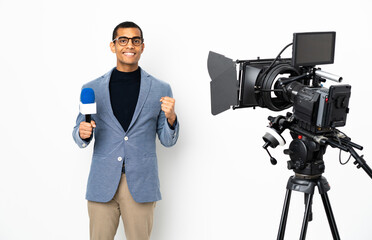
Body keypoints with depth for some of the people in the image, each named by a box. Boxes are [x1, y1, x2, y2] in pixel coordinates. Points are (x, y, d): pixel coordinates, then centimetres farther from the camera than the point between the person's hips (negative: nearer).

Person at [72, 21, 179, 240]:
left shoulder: (160, 89, 3)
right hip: (102, 184, 1)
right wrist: (83, 133, -12)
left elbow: (168, 141, 6)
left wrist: (171, 117, -15)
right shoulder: (92, 89, 5)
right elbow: (80, 139, 11)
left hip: (141, 184, 0)